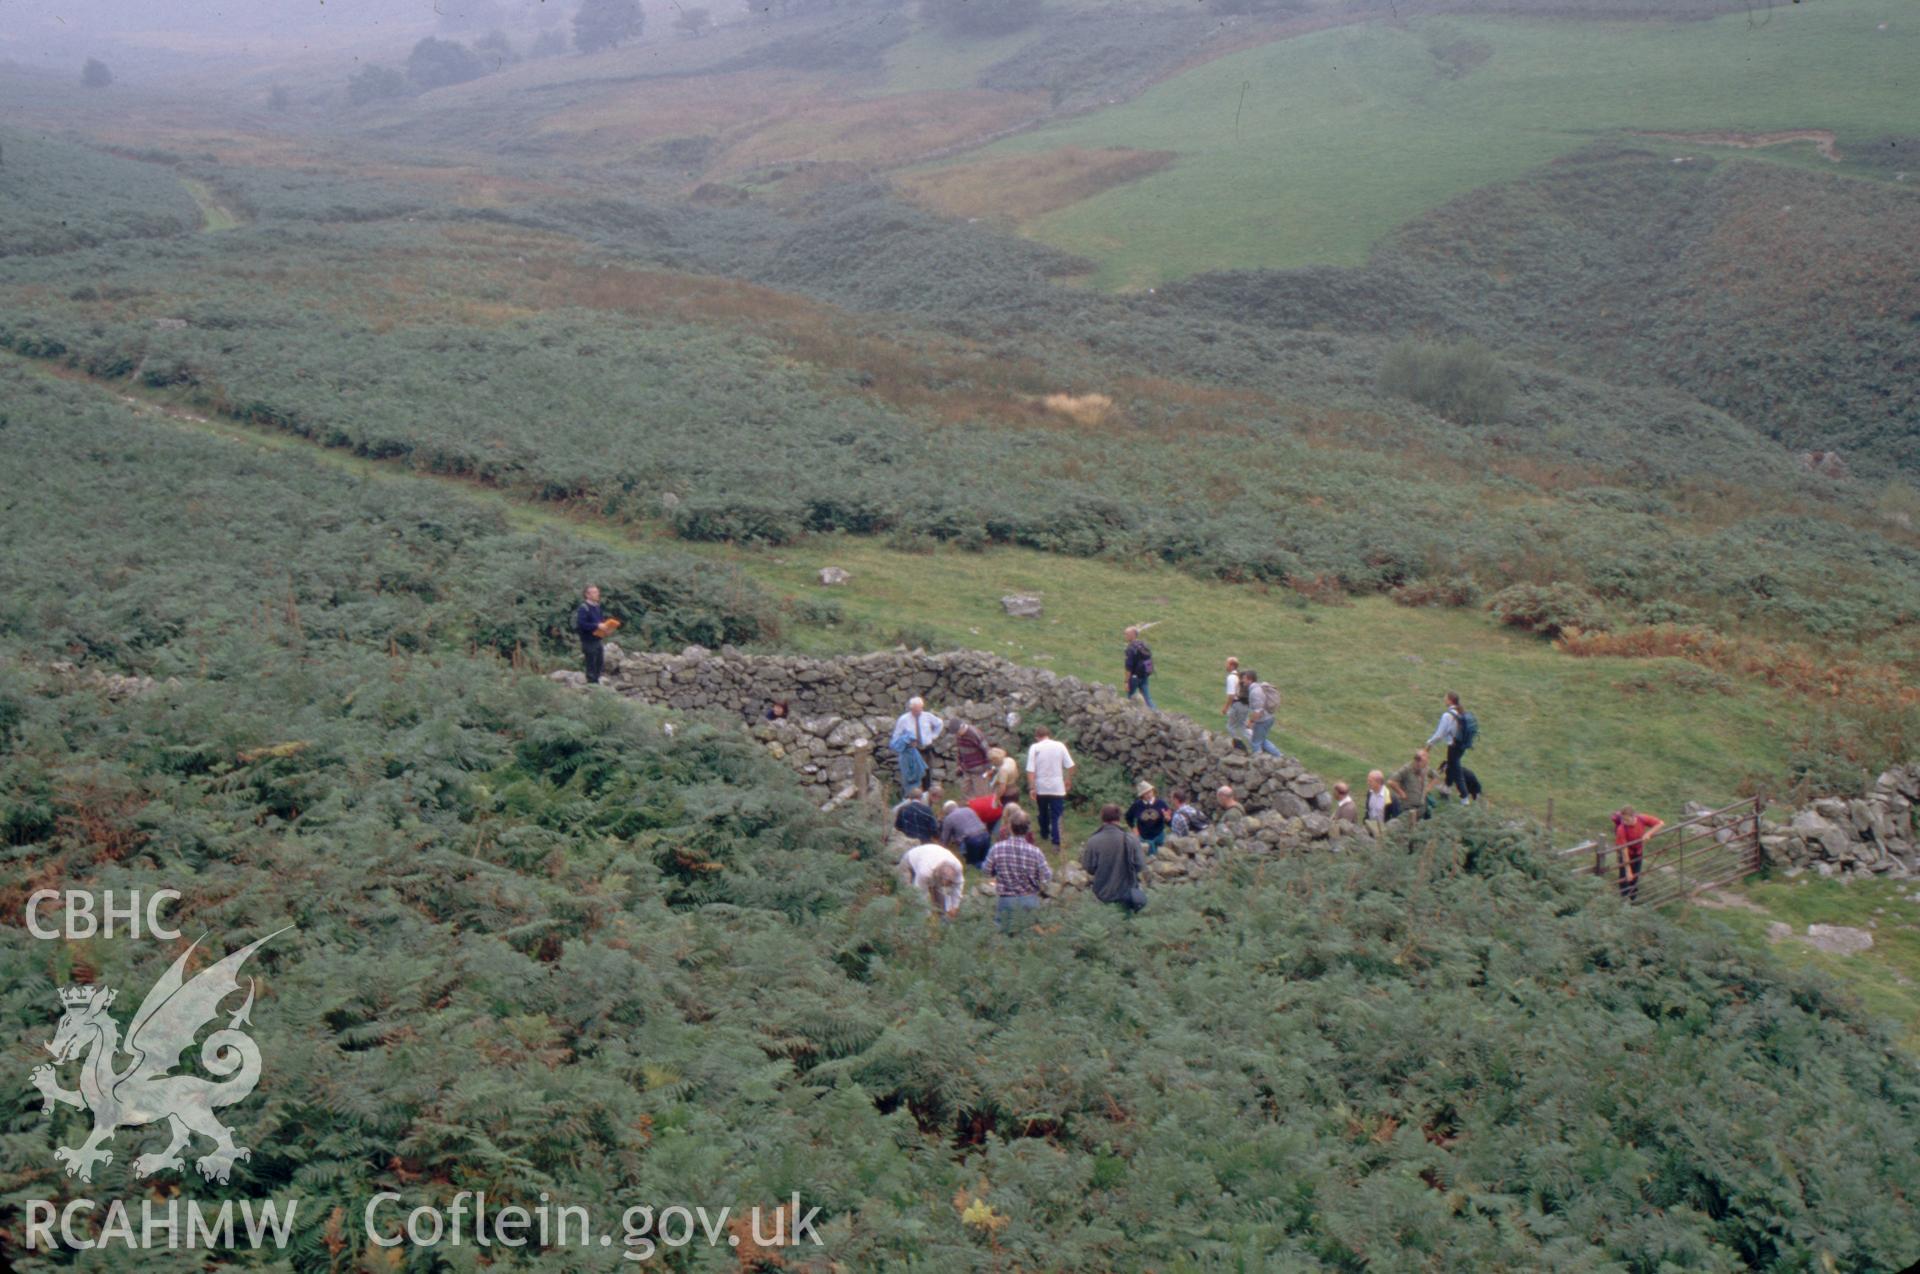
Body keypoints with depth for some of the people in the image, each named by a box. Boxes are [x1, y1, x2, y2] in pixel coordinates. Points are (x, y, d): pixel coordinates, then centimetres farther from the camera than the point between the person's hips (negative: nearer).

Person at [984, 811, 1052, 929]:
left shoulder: (997, 848, -15)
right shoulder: (1035, 851, -17)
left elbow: (987, 871, 0)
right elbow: (1046, 878, -9)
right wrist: (1050, 871, 12)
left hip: (1006, 901, 0)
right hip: (1030, 901, 0)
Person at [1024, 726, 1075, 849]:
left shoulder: (1034, 748, -8)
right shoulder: (1059, 746, -5)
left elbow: (1030, 770, -13)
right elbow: (1070, 766, -3)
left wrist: (1032, 788, -8)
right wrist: (1068, 781, 12)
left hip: (1041, 788, 0)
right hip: (1057, 787, 0)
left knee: (1043, 813, 22)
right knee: (1056, 815, 3)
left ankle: (1044, 834, 40)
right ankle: (1056, 842, -6)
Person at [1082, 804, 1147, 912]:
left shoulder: (1093, 841, -16)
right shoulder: (1131, 839, -15)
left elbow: (1089, 869, -7)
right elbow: (1140, 866, -8)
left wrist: (1082, 856, 13)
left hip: (1103, 894, 1)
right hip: (1126, 890, -1)